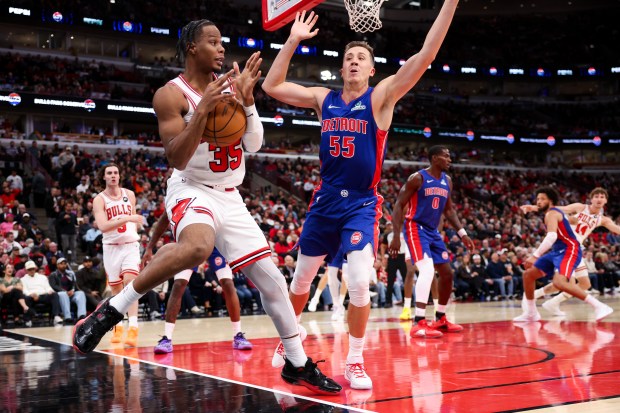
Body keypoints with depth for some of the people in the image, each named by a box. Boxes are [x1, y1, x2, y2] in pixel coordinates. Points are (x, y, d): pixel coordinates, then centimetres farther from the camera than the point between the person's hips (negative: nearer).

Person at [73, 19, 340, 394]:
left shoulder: (229, 84, 7)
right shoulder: (171, 94, -11)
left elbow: (254, 145, 4)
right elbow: (177, 160, -19)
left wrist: (247, 99, -10)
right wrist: (202, 111, -29)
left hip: (230, 197, 7)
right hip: (193, 190, -6)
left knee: (272, 278, 3)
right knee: (197, 247, -40)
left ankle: (299, 365, 17)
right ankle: (112, 309, -25)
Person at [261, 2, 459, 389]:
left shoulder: (381, 96, -5)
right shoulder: (324, 99, 6)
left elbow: (426, 56, -17)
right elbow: (271, 86, 7)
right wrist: (293, 41, 1)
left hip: (362, 204, -4)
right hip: (325, 200, 4)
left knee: (360, 282, -17)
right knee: (302, 277, 14)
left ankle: (355, 362, 1)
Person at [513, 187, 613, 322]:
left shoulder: (551, 214, -14)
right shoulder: (555, 213, 18)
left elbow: (552, 236, -31)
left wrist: (535, 256, -35)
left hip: (569, 251, -11)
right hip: (558, 252, 11)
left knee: (559, 282, -33)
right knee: (528, 274, 9)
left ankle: (600, 307, -28)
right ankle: (531, 313, 20)